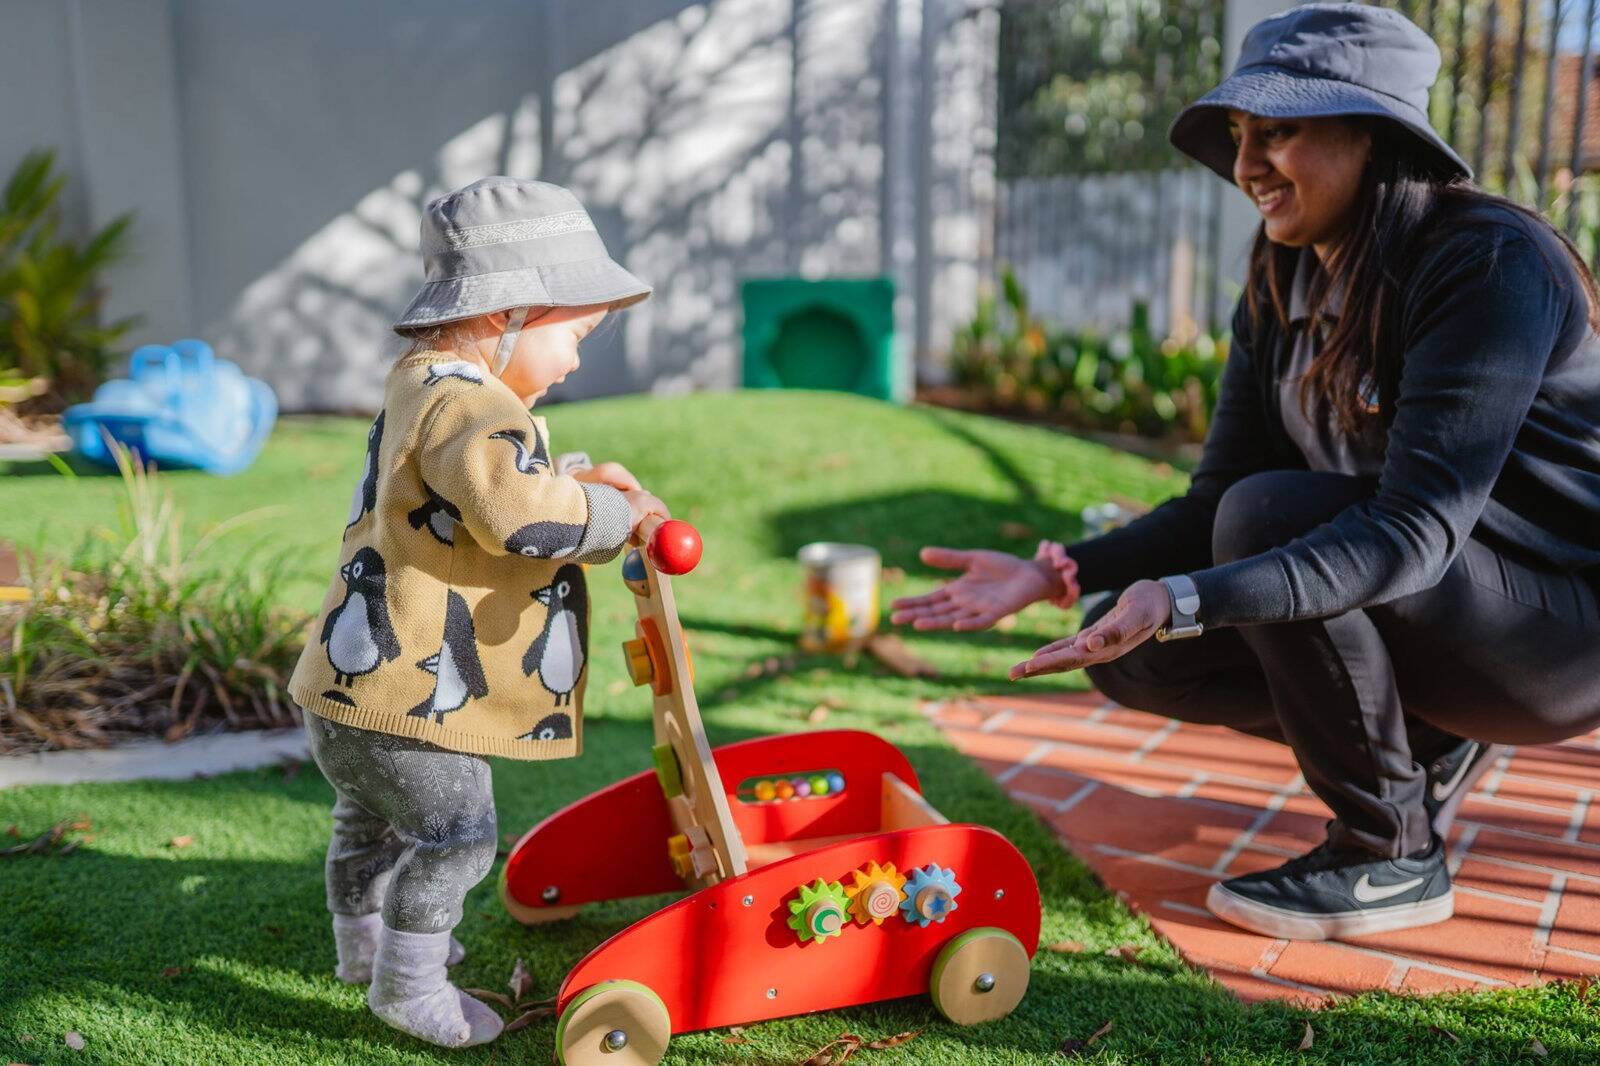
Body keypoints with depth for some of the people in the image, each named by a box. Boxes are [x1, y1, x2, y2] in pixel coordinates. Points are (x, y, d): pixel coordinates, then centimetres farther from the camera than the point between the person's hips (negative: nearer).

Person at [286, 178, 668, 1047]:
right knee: (453, 838, 4)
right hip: (407, 694, -11)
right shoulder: (468, 408, -23)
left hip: (355, 681, 11)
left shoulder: (417, 387, 13)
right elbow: (518, 512, -37)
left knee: (372, 821, 29)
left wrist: (576, 476, 11)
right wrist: (617, 516, -22)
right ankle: (408, 984, 20)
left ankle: (363, 942, 50)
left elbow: (499, 484, 26)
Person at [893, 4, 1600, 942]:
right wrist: (1061, 574, -16)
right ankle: (1436, 747, 10)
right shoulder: (1283, 290, 0)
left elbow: (1416, 529, -33)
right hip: (1432, 597, 7)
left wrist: (1184, 603, -43)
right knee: (1133, 655, -6)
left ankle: (1392, 856, -12)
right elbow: (1214, 501, -1)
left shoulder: (1494, 265, -23)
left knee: (1273, 512, -29)